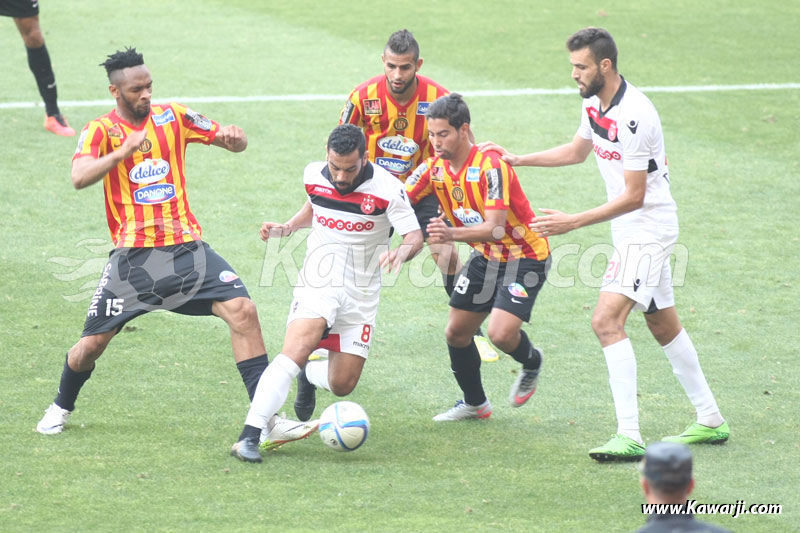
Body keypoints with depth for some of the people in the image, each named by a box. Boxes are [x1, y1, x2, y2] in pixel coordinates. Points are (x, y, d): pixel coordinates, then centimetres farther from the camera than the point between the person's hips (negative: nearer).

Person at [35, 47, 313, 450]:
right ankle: (61, 408, 30)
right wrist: (125, 150, -35)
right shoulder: (101, 130, -2)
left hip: (186, 246, 2)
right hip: (133, 253, -2)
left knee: (243, 311, -16)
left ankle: (266, 418, -13)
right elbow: (79, 178, -21)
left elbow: (236, 144, 11)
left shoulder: (172, 117, 7)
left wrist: (232, 136, -14)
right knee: (92, 344, -2)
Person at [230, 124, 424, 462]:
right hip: (317, 284, 0)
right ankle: (249, 436, -32)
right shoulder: (313, 175, -2)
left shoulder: (387, 189, -13)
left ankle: (308, 374, 40)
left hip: (361, 295, 0)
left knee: (342, 385, 1)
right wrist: (287, 228, 3)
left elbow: (415, 237, -12)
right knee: (295, 351, -27)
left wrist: (401, 253, -35)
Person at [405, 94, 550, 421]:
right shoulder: (435, 167, -6)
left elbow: (494, 227, -36)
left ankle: (531, 363, 13)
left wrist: (452, 234, -52)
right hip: (486, 256, 7)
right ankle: (474, 403, 28)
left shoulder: (491, 166, -28)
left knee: (501, 333, -23)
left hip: (525, 256, -7)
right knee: (456, 332, 6)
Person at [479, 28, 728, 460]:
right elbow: (577, 151, 24)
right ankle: (711, 421, 27)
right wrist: (516, 160, 18)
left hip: (648, 228, -10)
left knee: (606, 320, -19)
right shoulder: (594, 104, 3)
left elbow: (634, 196, -24)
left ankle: (629, 436, -21)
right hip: (632, 231, 10)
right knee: (663, 326, 17)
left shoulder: (633, 116, -26)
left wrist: (574, 222, -26)